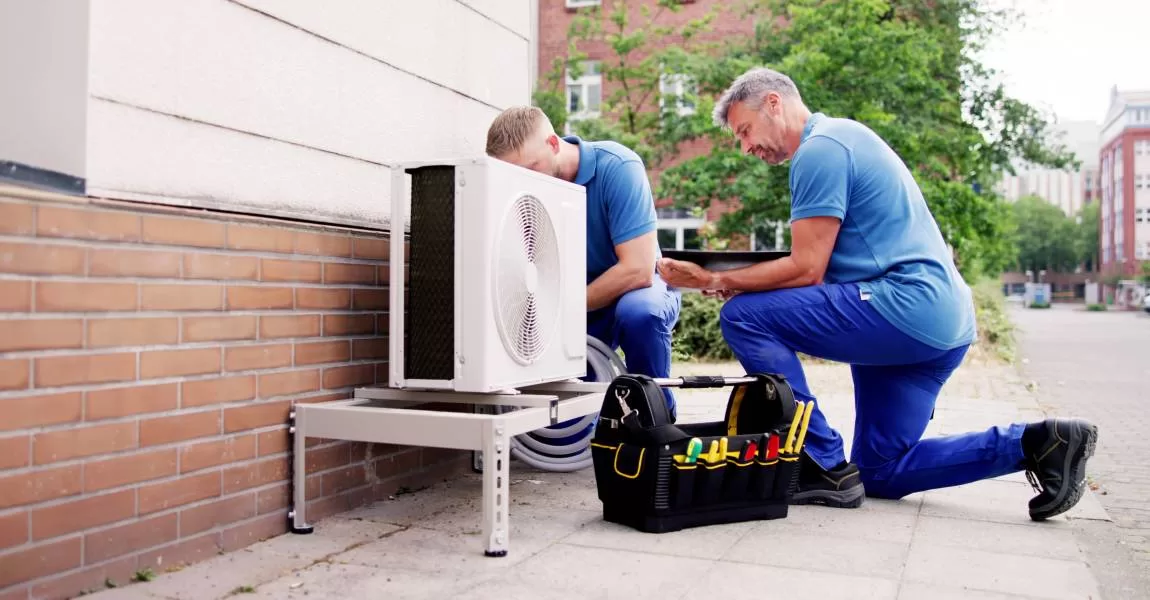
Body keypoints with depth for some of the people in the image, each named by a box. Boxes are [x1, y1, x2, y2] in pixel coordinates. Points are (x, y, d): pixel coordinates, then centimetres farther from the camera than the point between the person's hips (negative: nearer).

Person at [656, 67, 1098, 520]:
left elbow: (806, 270, -16)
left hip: (906, 308, -11)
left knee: (743, 317, -13)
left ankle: (825, 469, -10)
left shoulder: (820, 148, -10)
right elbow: (820, 266, 19)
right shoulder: (842, 137, 22)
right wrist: (726, 280, 9)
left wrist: (715, 279, -9)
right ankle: (1035, 443, 10)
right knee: (880, 474, 15)